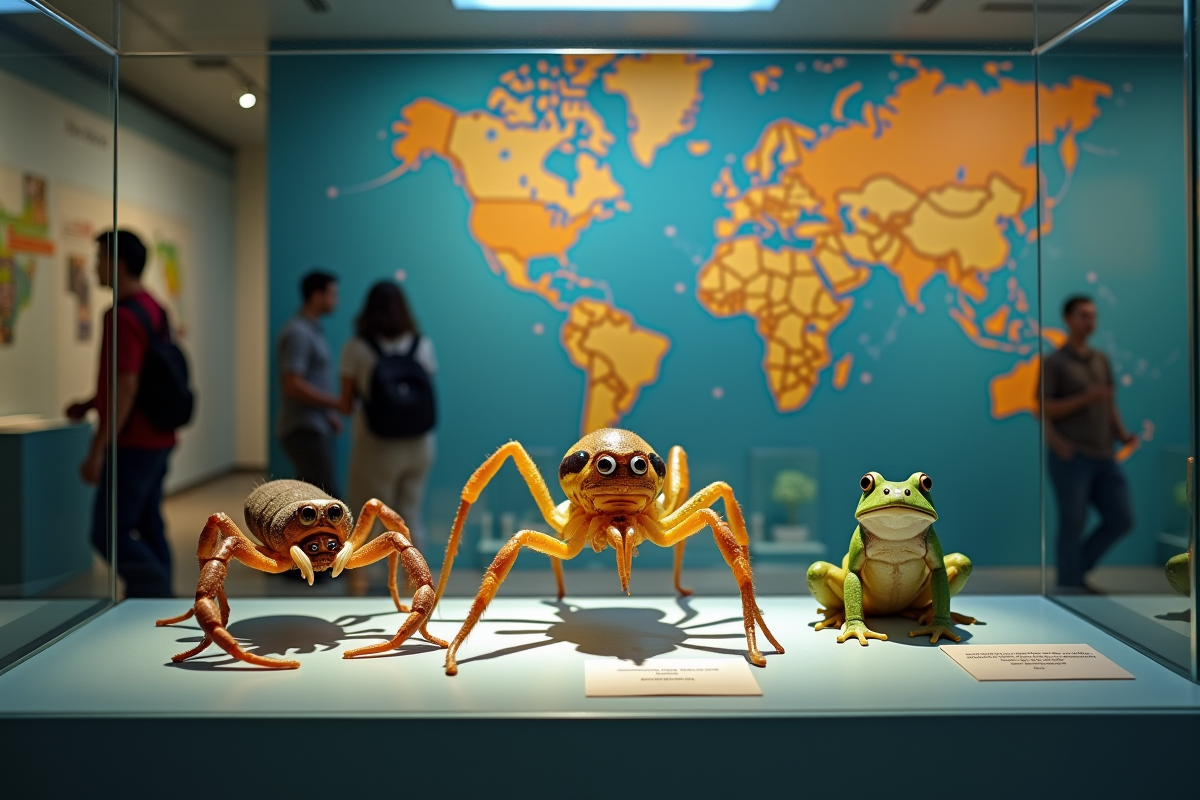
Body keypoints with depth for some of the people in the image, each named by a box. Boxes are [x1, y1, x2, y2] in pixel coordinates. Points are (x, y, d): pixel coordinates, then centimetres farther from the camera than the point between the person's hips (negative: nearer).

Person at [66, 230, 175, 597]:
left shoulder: (123, 315, -18)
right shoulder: (152, 308, 11)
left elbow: (125, 390, -22)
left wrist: (97, 452, -19)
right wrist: (91, 404, 18)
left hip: (133, 443, -9)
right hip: (156, 439, 9)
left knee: (110, 532, -3)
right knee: (147, 528, 12)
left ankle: (160, 597, -2)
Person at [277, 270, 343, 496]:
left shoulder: (313, 330, 16)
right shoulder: (298, 332, -15)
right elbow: (294, 386, -23)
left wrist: (329, 413, 13)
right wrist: (338, 403, -21)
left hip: (316, 427, 10)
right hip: (303, 429, -10)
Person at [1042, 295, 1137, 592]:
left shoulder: (1101, 359, 16)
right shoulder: (1053, 362, -4)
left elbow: (1108, 403, 20)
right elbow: (1043, 410, -10)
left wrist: (1122, 434, 2)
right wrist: (1085, 398, -19)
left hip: (1102, 457, 6)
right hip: (1070, 457, -6)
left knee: (1121, 520, 4)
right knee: (1073, 524, -1)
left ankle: (1078, 568, 22)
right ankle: (1070, 586, 11)